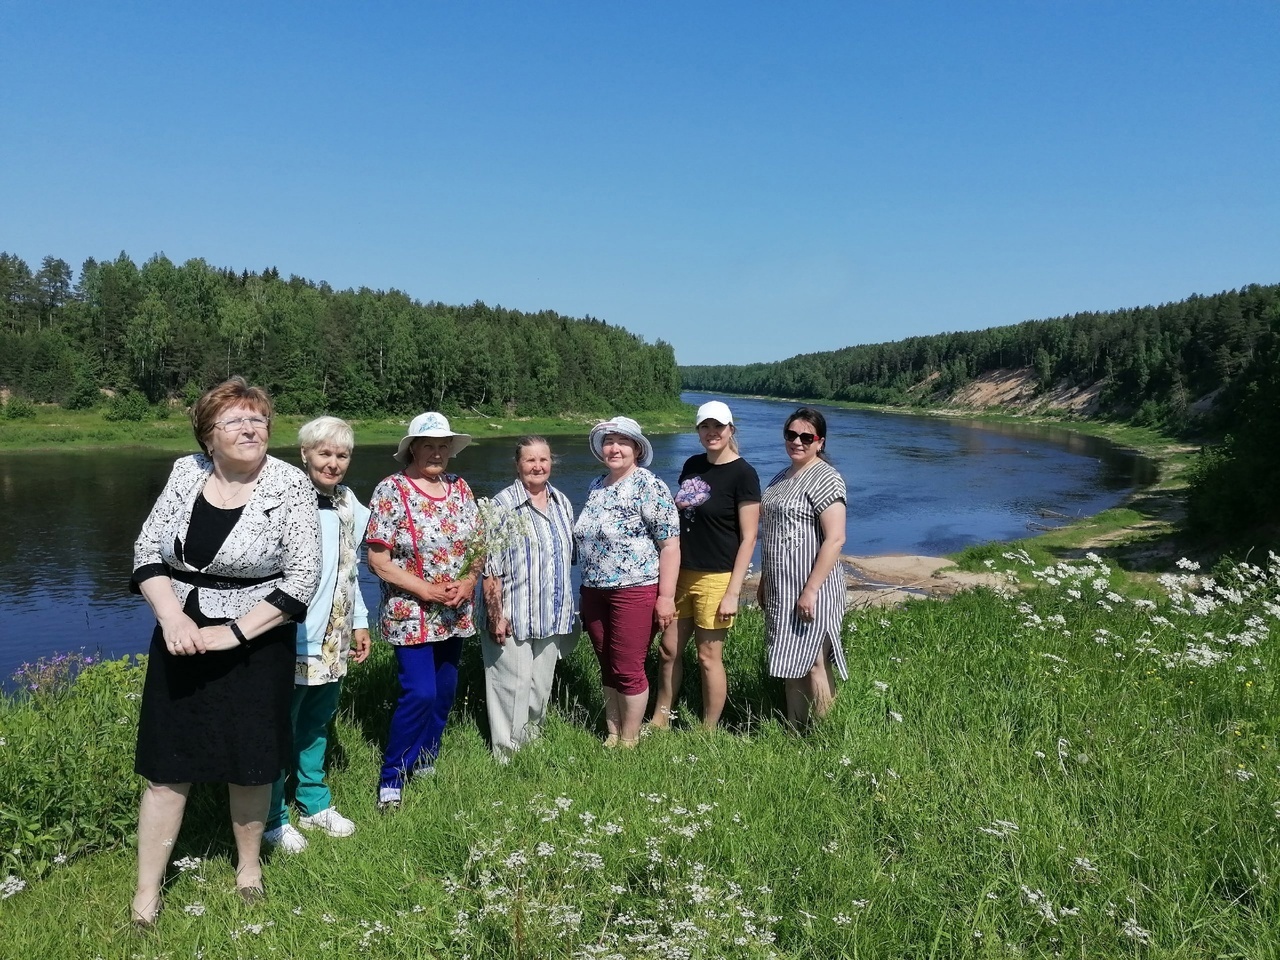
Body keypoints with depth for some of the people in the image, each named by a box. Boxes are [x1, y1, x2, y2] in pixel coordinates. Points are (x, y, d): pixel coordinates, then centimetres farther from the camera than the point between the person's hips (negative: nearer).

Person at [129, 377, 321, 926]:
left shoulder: (290, 485, -11)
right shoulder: (186, 472, -1)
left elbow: (302, 577, -13)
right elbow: (147, 550, 3)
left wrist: (234, 632, -18)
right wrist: (171, 616, -13)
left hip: (255, 642, -2)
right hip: (181, 636, 3)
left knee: (250, 761, 10)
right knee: (167, 763, 7)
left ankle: (249, 861, 34)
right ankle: (146, 890, 20)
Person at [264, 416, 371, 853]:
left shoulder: (351, 506, 9)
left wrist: (359, 622, 18)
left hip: (334, 641, 7)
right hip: (293, 640, -7)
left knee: (316, 725, 20)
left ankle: (315, 804, 36)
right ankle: (272, 819, 22)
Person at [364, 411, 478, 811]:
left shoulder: (460, 488, 6)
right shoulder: (391, 491, -11)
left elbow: (477, 544, 11)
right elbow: (378, 560, -14)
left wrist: (469, 581, -9)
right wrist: (427, 590, -18)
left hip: (454, 615, 6)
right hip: (411, 614, -6)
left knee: (444, 691, 13)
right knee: (419, 693, -11)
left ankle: (426, 764, 33)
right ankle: (392, 778, 6)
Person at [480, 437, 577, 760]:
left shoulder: (562, 503, 9)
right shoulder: (503, 505, -11)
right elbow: (491, 567, -13)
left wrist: (567, 611, 18)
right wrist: (495, 615, -17)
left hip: (552, 616, 6)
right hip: (513, 616, -6)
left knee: (542, 685, 15)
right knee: (514, 686, -3)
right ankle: (507, 755, 10)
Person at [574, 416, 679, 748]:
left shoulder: (649, 487, -11)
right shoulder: (595, 487, 11)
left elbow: (670, 545, -13)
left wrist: (666, 597, -17)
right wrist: (586, 588, 20)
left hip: (635, 592, -7)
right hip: (594, 592, 7)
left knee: (627, 670, 0)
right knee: (607, 668, 14)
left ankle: (629, 740, 16)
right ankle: (612, 735, 27)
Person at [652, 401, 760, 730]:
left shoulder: (742, 473, -11)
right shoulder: (692, 465, 9)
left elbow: (748, 538, -13)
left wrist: (733, 592, -17)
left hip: (716, 579, -7)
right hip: (681, 574, 7)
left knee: (709, 657, 3)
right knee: (669, 649, 14)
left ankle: (708, 735, 18)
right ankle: (659, 722, 30)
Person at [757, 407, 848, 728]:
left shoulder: (825, 478, -12)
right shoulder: (781, 479, 14)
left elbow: (835, 539, -19)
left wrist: (811, 590, -23)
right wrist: (764, 582, 19)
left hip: (808, 591, -8)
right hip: (780, 590, 8)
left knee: (813, 664, 0)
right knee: (791, 664, 14)